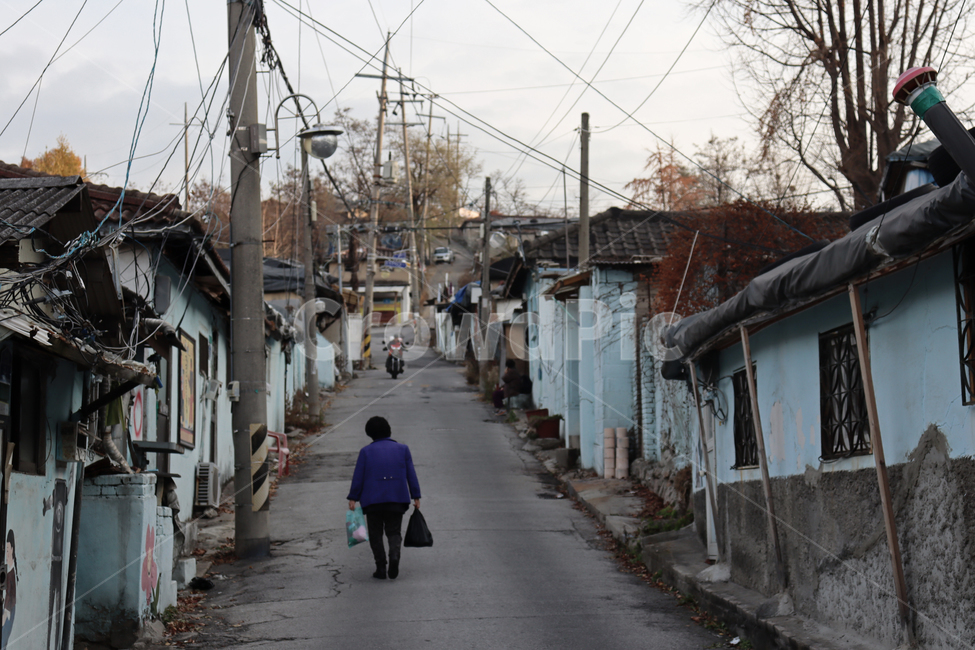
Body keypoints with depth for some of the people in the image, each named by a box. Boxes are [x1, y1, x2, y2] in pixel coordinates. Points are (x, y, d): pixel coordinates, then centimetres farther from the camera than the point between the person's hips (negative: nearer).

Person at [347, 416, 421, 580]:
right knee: (394, 531, 9)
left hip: (373, 499, -1)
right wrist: (416, 497, 9)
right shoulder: (402, 449, 8)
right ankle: (394, 555, -19)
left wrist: (353, 498, 4)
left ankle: (381, 568, 0)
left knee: (375, 533, 8)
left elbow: (358, 477, 0)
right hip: (397, 499, 1)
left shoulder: (366, 451, 4)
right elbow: (411, 475, 6)